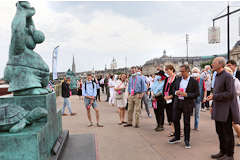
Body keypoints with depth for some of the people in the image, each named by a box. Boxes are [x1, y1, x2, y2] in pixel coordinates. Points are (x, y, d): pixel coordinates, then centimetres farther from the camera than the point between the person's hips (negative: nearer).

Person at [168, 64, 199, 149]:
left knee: (186, 122, 3)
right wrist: (176, 92, -5)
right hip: (178, 102, 5)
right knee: (176, 120, 11)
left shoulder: (193, 81, -7)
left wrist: (186, 94, -20)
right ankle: (177, 138, 28)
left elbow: (197, 94, -9)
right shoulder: (178, 79, 8)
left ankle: (187, 140, 18)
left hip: (187, 104, -5)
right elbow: (174, 89, 18)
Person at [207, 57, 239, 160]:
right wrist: (213, 106, 19)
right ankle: (222, 152, 30)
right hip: (218, 109, 9)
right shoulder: (217, 76, 13)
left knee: (227, 133, 3)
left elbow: (230, 93, -21)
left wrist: (214, 96, -19)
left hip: (226, 110, -9)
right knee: (219, 131, 16)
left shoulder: (227, 76, -15)